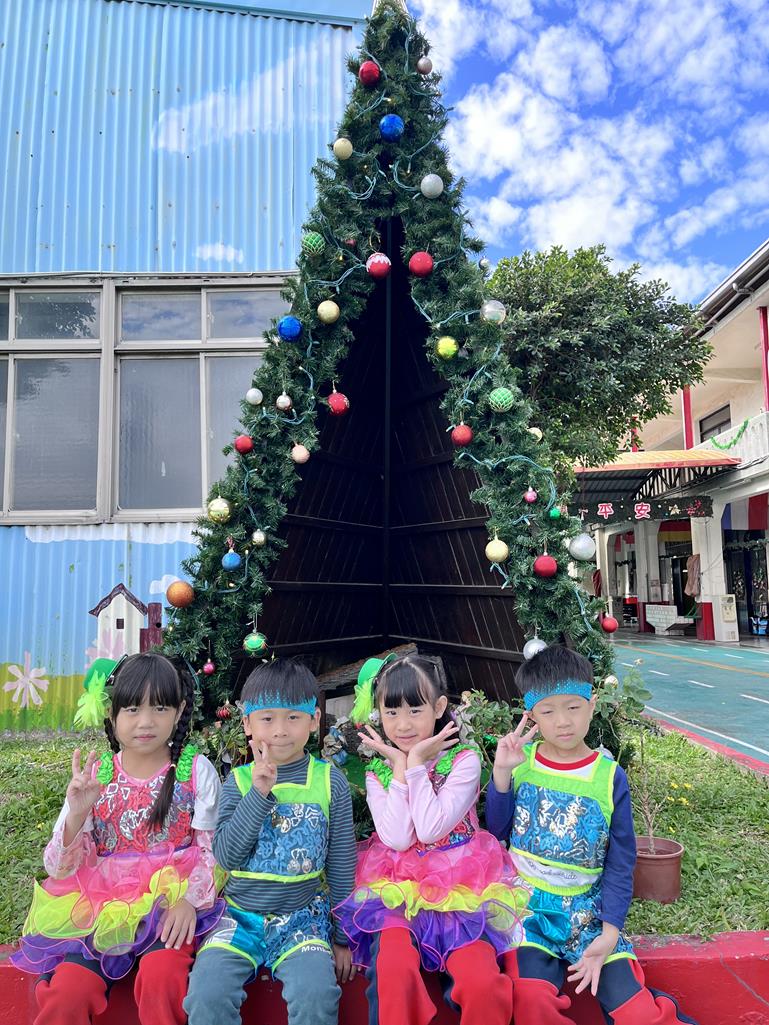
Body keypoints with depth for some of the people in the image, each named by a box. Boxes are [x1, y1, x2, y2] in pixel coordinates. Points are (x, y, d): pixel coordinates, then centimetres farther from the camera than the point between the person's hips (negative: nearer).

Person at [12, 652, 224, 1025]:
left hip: (169, 906, -2)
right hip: (103, 907, 2)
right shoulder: (93, 776, 1)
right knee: (64, 994, -21)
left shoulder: (196, 771, -4)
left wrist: (190, 899, -18)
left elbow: (214, 850, -1)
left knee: (161, 977, -29)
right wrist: (77, 814, -18)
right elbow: (59, 868, 0)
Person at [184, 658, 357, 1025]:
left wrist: (341, 936, 7)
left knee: (316, 993, -27)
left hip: (304, 916, -1)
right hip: (241, 915, 1)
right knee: (206, 993, -21)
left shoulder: (330, 781, -4)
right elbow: (226, 856, -11)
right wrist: (259, 793, -20)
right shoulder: (238, 781, -2)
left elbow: (341, 864, 3)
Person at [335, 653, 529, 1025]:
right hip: (399, 890, 1)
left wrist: (416, 764, -15)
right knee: (393, 970, -27)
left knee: (483, 983, -22)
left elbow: (429, 830, -17)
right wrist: (400, 767, -11)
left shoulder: (464, 760, -6)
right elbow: (398, 839, -12)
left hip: (460, 888, -1)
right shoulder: (377, 772, 2)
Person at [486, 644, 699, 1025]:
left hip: (588, 911, 0)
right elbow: (497, 831, -1)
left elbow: (620, 864, 2)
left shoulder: (610, 777, -4)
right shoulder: (520, 761, -3)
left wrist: (609, 934, -9)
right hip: (527, 906, 0)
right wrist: (501, 773, -14)